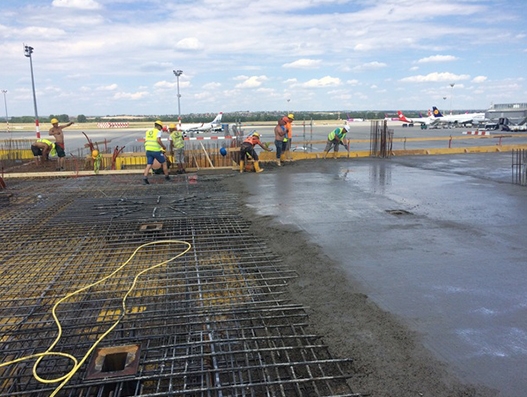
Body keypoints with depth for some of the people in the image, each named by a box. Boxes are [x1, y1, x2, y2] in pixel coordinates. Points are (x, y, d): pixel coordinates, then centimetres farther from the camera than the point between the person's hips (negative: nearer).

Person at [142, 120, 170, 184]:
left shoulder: (148, 131, 16)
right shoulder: (158, 131, -5)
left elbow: (145, 142, 15)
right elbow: (158, 140, -19)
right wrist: (164, 146, -6)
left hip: (148, 150, 6)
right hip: (156, 151, -6)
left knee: (149, 165, 3)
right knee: (164, 163, 12)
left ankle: (145, 178, -15)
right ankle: (167, 177, 20)